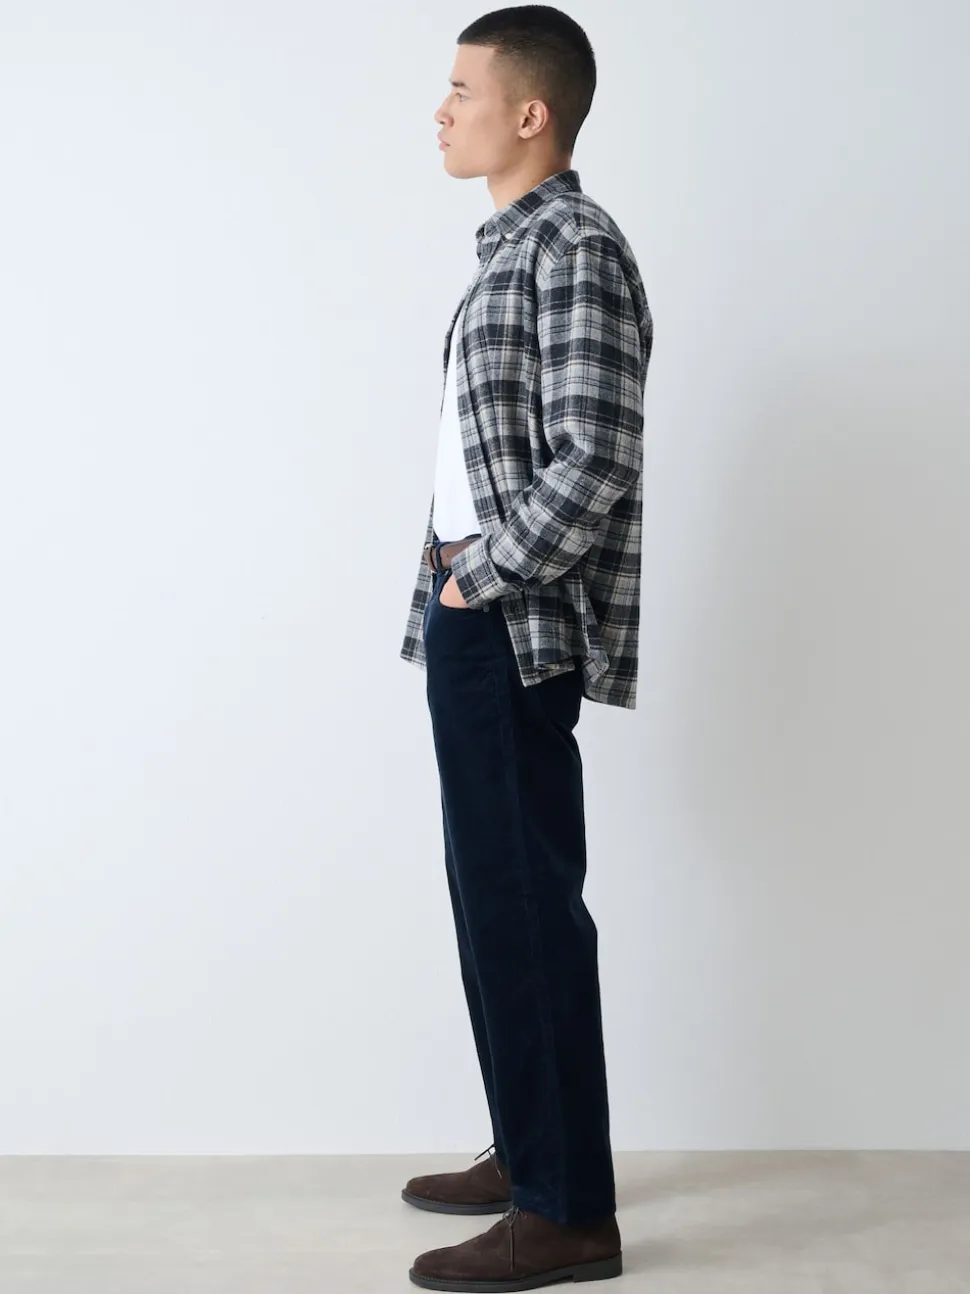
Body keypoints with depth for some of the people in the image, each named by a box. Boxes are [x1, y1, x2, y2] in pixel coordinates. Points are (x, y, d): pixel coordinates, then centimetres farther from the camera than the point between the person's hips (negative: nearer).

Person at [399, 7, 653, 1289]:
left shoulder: (575, 248, -13)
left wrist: (482, 580, -13)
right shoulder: (515, 246, 17)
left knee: (526, 902, -6)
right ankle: (530, 1152, 27)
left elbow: (593, 468, -22)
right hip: (477, 623, 10)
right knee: (496, 893, 15)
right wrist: (457, 575, 12)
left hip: (517, 630, -10)